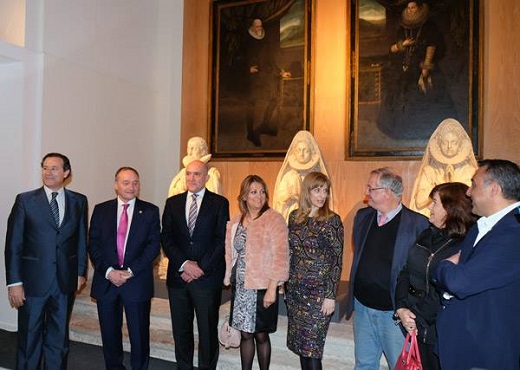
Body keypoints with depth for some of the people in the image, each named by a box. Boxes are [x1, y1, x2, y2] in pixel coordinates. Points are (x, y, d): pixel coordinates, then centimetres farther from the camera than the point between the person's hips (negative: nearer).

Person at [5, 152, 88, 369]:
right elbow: (13, 244, -5)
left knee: (59, 339, 14)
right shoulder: (25, 200, -3)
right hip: (33, 281, -2)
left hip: (65, 281, 2)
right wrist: (14, 282, -8)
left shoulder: (79, 201, 3)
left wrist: (81, 272, 5)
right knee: (29, 338, 10)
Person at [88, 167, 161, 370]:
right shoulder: (101, 210, 6)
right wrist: (108, 271, -11)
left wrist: (130, 271, -13)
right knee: (110, 334, 13)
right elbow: (93, 244, 2)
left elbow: (153, 246, -4)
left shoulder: (150, 211, 1)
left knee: (139, 335, 5)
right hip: (106, 280, 2)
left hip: (137, 282, -2)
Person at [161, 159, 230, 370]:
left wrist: (201, 268, -11)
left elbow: (221, 240, -6)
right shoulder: (172, 203, 9)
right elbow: (166, 238, 3)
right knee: (180, 330, 13)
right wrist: (184, 264, -10)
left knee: (208, 330, 5)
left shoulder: (219, 203, 0)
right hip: (178, 275, 3)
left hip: (207, 277, -3)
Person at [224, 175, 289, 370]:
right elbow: (230, 254, 11)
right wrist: (228, 279, 7)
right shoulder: (235, 221, 6)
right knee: (245, 334, 13)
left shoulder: (274, 219, -10)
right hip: (240, 287, 4)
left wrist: (272, 288, -16)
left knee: (261, 335, 8)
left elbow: (280, 255, -14)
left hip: (263, 287, -4)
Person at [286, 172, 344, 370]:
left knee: (312, 347, -1)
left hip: (319, 292, -4)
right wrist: (287, 284, 10)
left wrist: (331, 295, -12)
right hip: (295, 289, 4)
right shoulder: (294, 217, 5)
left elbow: (337, 260, -9)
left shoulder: (332, 220, -8)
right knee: (300, 344, 12)